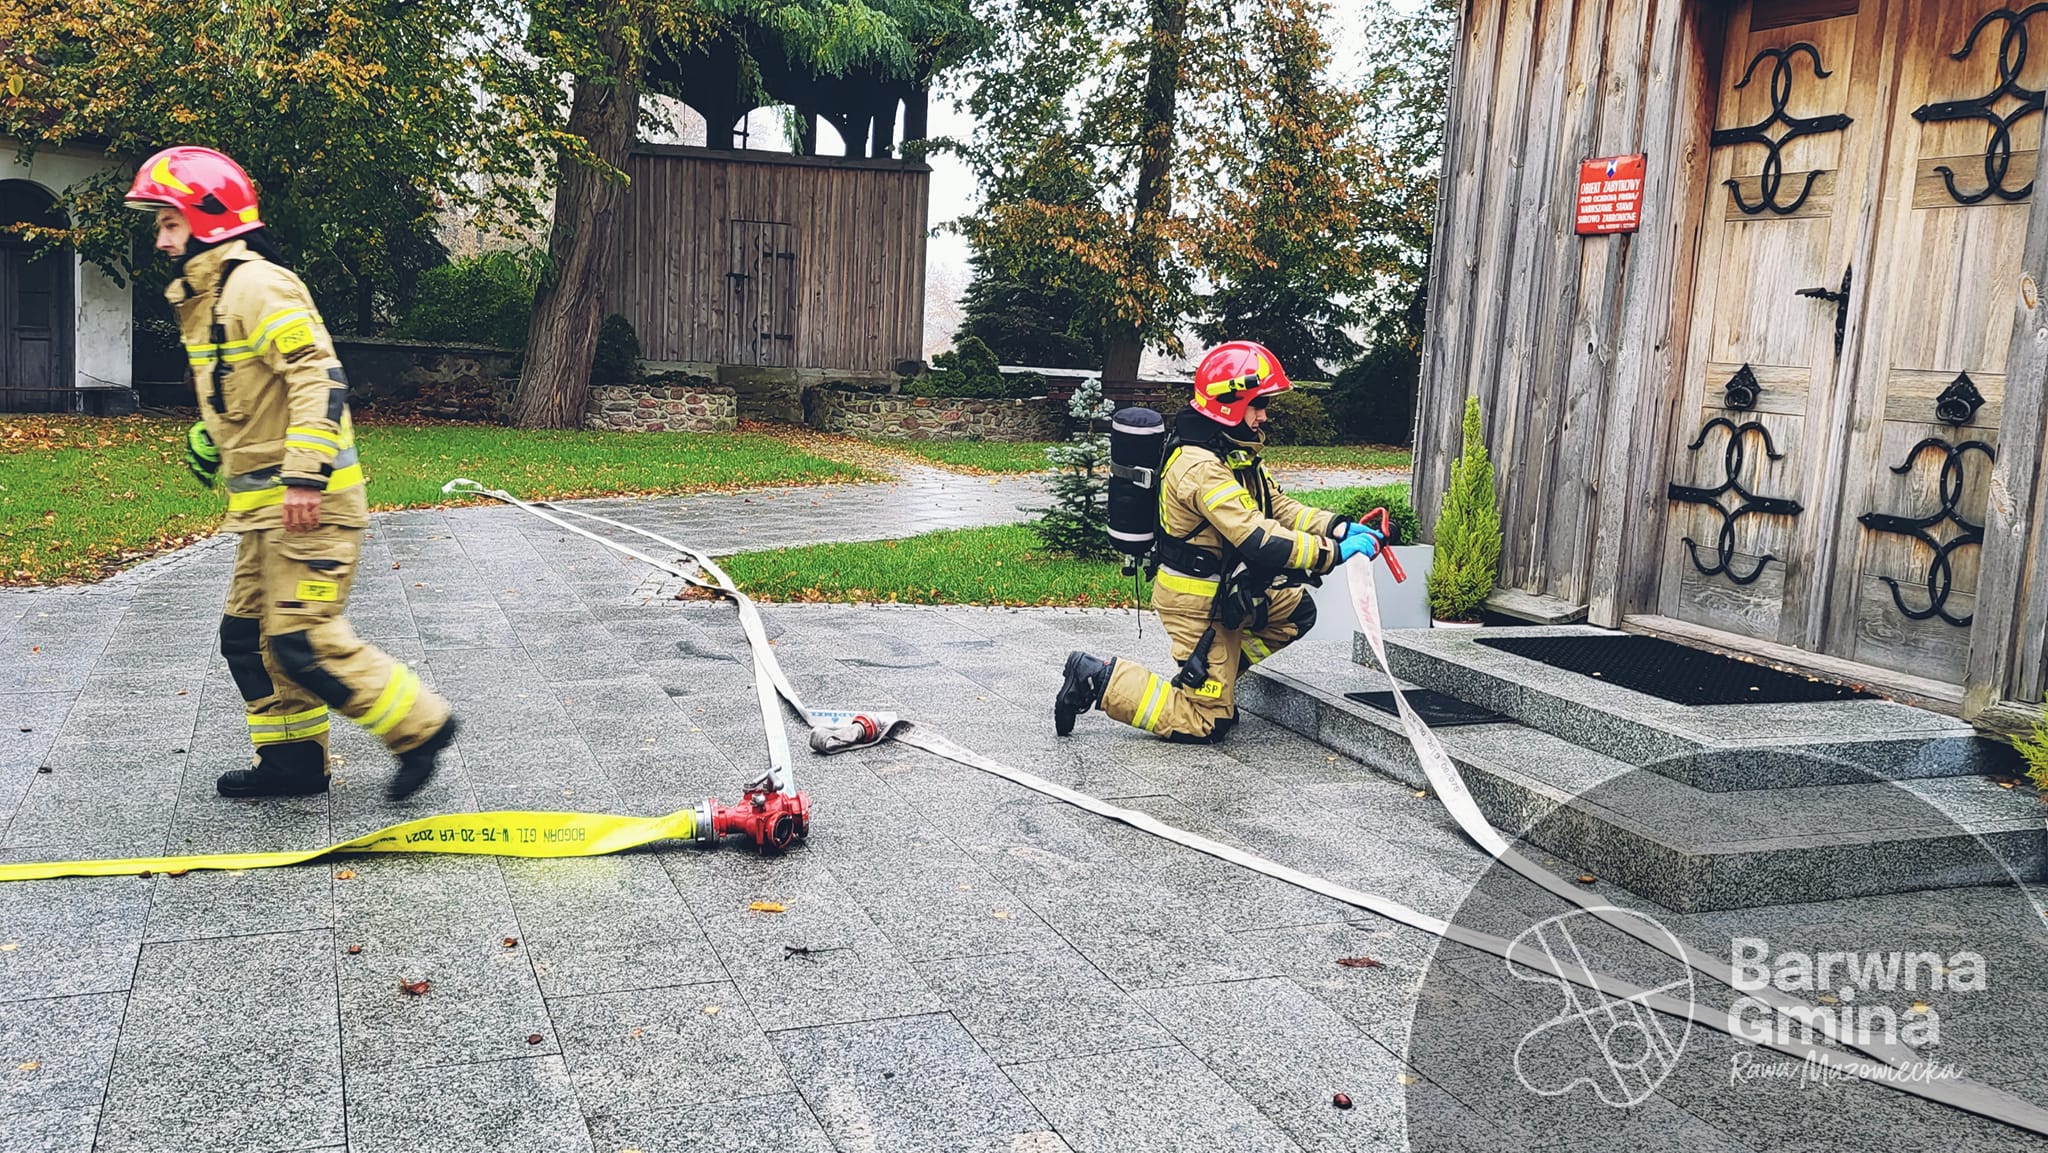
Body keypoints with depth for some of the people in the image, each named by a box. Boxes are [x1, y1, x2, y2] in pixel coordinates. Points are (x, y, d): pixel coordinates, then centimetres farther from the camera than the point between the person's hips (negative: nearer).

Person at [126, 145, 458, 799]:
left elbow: (318, 375, -24)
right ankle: (292, 758, 24)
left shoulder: (258, 285, -14)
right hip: (263, 504, 10)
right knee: (249, 635, 14)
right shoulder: (204, 297, 18)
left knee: (302, 641, -13)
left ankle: (419, 726, -1)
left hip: (307, 500, -10)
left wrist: (304, 474, -30)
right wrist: (210, 438, 20)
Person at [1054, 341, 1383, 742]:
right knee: (1205, 724, -5)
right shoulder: (1201, 467, -28)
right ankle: (1100, 680, 1)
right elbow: (1260, 541, -33)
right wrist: (1337, 553, -29)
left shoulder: (1234, 453, 5)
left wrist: (1339, 528, -7)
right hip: (1196, 601, -10)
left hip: (1228, 590, 10)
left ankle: (1214, 677, 16)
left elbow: (1277, 507, 7)